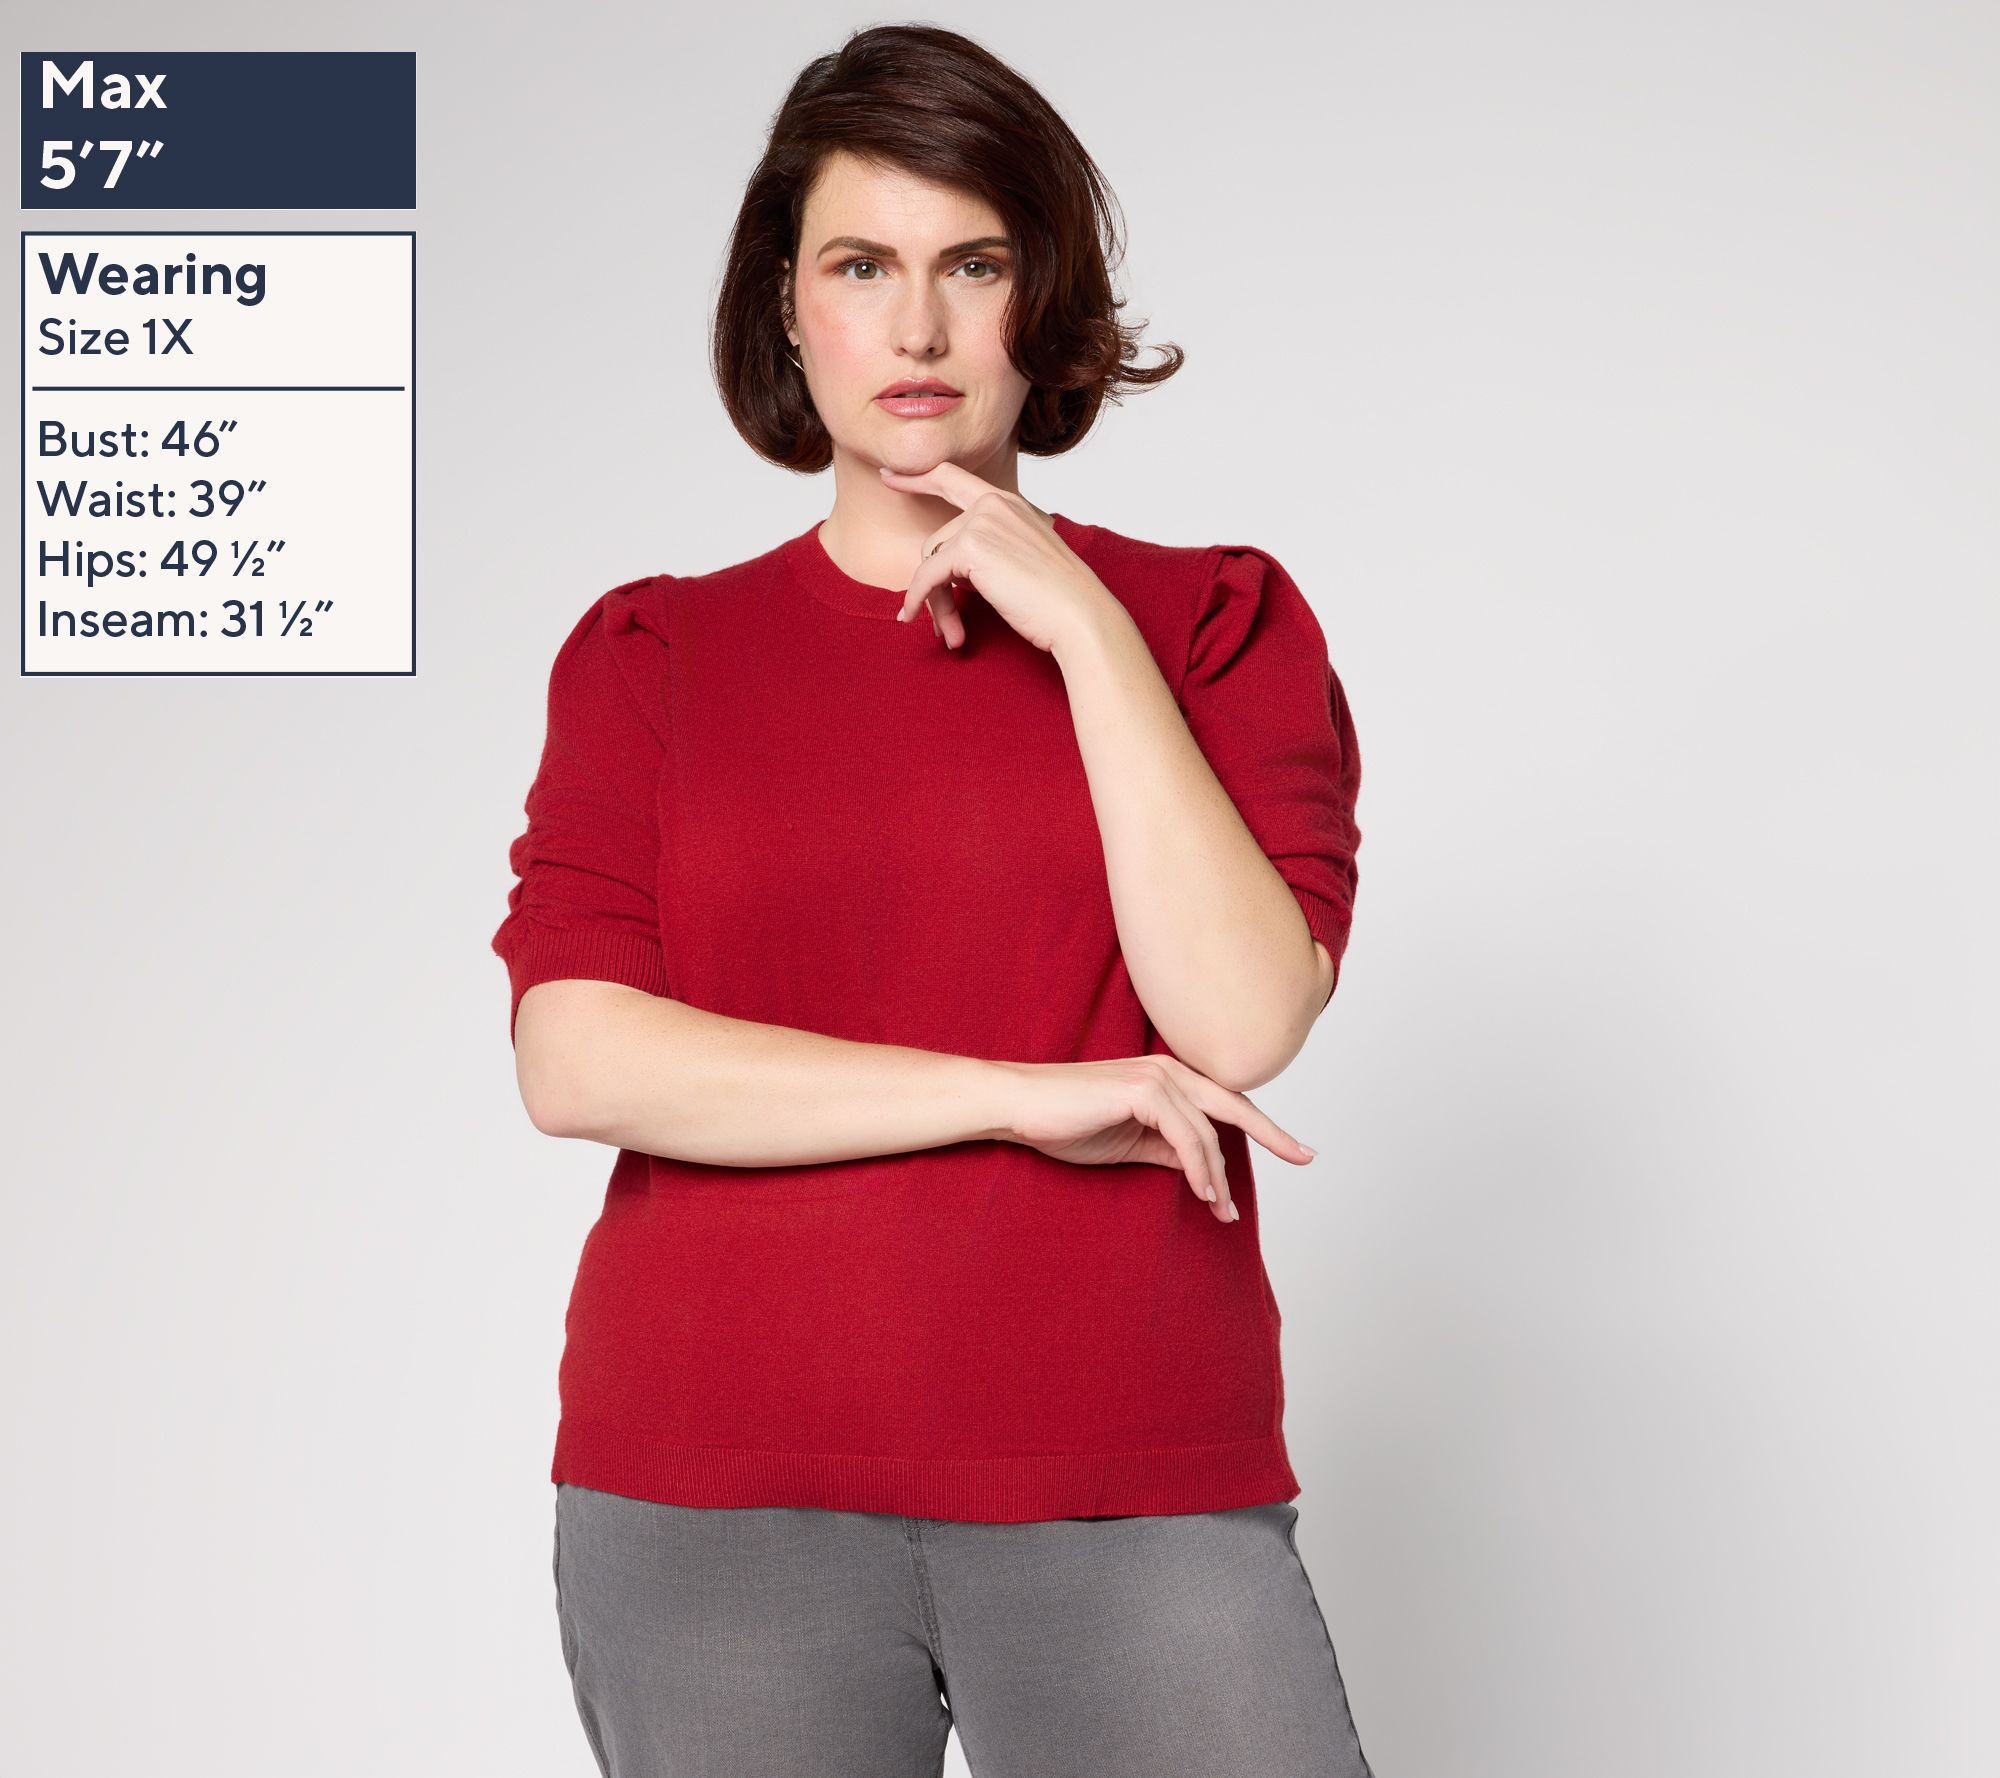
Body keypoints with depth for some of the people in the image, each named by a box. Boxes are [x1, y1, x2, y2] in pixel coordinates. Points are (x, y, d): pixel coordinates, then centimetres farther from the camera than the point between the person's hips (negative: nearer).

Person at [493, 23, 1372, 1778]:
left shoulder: (1218, 623, 7)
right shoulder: (649, 655, 7)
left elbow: (1240, 1021, -7)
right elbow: (579, 1057, -6)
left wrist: (1087, 635, -10)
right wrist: (1027, 1093, -10)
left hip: (1134, 1495, 0)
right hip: (715, 1500, 1)